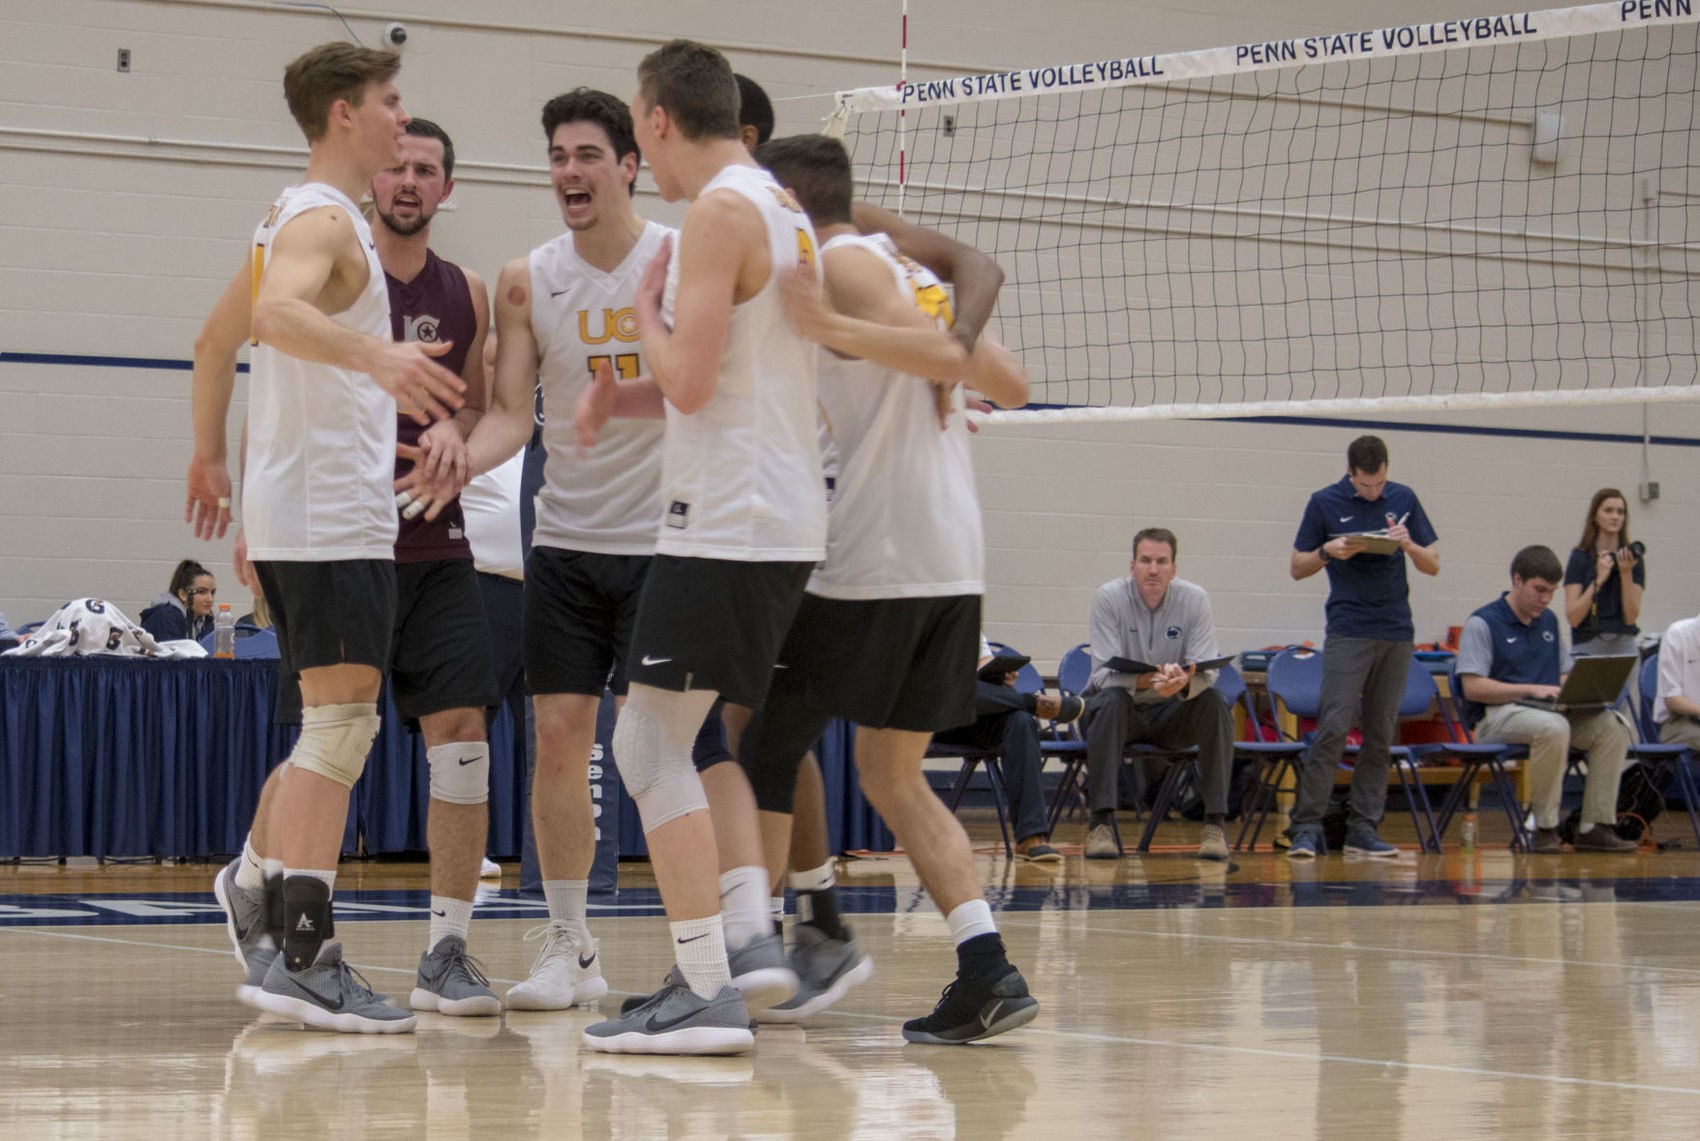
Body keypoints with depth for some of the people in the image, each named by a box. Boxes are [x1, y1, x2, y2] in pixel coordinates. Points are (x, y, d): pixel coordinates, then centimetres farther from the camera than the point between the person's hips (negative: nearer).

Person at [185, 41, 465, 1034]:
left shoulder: (298, 218, 20)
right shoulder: (325, 218, -11)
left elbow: (216, 338, 30)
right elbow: (276, 312, -33)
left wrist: (211, 457, 39)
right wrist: (377, 354, -49)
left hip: (303, 511, 10)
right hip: (331, 515, -10)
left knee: (331, 727, 19)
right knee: (342, 725, -14)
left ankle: (255, 884, 30)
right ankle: (301, 955, -18)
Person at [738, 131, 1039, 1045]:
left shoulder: (843, 260, -5)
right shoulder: (910, 271, 19)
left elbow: (945, 357, -18)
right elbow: (1008, 383, 19)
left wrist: (834, 329, -27)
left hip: (870, 559, -8)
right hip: (954, 560, 8)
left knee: (762, 746, 3)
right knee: (890, 772, 14)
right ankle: (988, 971, 0)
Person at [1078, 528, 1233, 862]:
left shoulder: (1194, 599, -6)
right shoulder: (1110, 597, -11)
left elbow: (1206, 671, -13)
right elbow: (1103, 672, -19)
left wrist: (1184, 681, -39)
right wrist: (1146, 681, -41)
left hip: (1170, 714, 2)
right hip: (1124, 710, -2)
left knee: (1214, 702, -26)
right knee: (1112, 700, -34)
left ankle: (1215, 824, -25)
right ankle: (1101, 822, -36)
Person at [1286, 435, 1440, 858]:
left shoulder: (1403, 500, 9)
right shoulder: (1325, 503, 1)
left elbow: (1433, 565, 10)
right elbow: (1297, 567, 7)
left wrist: (1408, 545, -10)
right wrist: (1328, 551, -13)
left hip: (1396, 633, 4)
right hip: (1348, 630, -4)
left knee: (1381, 735, 3)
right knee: (1333, 727, -13)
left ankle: (1362, 828, 7)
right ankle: (1307, 827, -12)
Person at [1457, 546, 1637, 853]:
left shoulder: (1549, 621, 19)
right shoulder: (1482, 623, -4)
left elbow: (1566, 674, 25)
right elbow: (1473, 687, -14)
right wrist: (1531, 690, -20)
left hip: (1551, 711, 7)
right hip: (1497, 716, -7)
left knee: (1613, 725, -18)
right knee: (1553, 727, -39)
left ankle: (1596, 826, -17)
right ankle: (1544, 827, -27)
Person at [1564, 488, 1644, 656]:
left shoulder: (1633, 559, 6)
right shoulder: (1580, 558, 0)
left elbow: (1631, 617, -2)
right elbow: (1573, 617, -9)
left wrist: (1626, 573, -12)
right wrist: (1598, 580, -16)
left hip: (1624, 647, 2)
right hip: (1588, 647, -2)